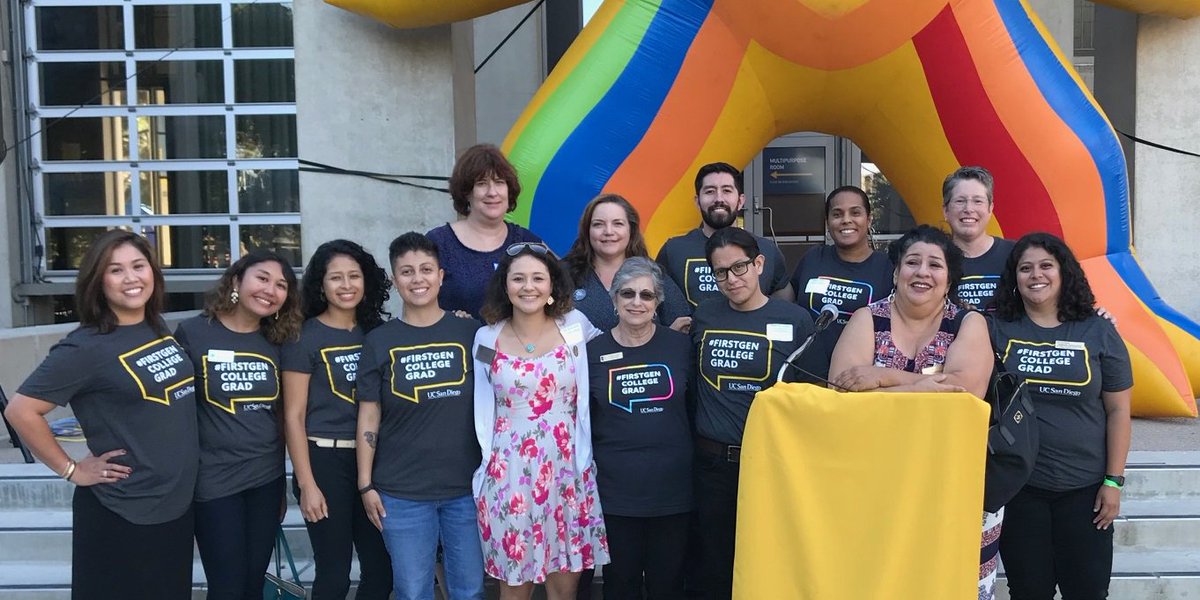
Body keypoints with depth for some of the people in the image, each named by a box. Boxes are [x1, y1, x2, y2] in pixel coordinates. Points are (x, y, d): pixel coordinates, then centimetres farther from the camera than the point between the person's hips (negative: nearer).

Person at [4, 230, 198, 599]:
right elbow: (21, 411, -18)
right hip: (121, 513, -7)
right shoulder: (86, 347, -15)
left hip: (177, 504, 7)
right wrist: (71, 470, -13)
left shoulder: (159, 329, 5)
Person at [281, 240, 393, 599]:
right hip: (325, 461, -4)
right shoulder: (304, 338, -6)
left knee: (382, 569, 8)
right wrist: (306, 483, -12)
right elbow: (294, 416, -8)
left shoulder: (377, 332, 8)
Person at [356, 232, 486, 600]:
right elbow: (368, 417, 2)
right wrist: (365, 484, -1)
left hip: (467, 486, 1)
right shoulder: (380, 342, 1)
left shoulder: (471, 333, 1)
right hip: (402, 491, 0)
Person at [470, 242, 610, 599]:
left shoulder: (575, 327, 0)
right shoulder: (487, 339, 1)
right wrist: (487, 463, 8)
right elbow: (484, 411, 8)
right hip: (509, 474, 0)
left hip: (567, 470, 0)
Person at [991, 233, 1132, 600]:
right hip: (1017, 486, 0)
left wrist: (1114, 480, -2)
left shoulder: (1098, 331, 1)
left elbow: (1118, 410, 2)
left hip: (1085, 487, 0)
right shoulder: (997, 331, -1)